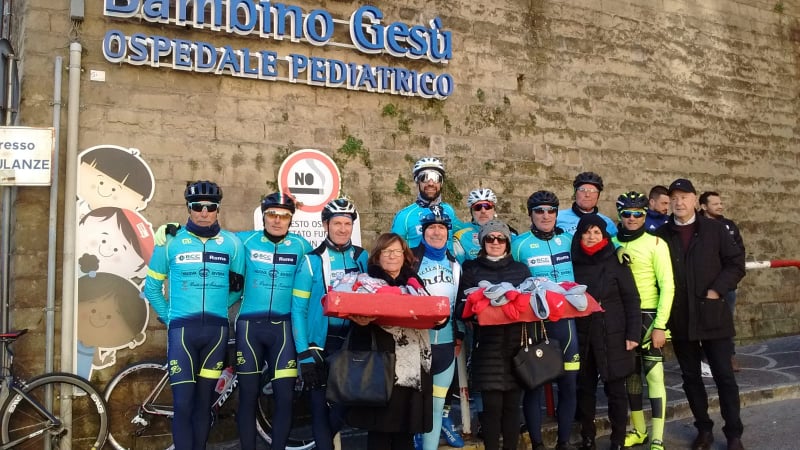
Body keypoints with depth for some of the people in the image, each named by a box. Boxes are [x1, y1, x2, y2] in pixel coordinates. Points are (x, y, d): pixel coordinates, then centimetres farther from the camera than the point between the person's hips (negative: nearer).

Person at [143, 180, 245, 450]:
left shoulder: (232, 243, 2)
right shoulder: (170, 242, 0)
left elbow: (238, 287, 13)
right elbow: (152, 287, 9)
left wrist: (216, 310, 8)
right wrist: (169, 317, 5)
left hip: (216, 329, 2)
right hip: (182, 329, -1)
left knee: (204, 399, 10)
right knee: (183, 402, -5)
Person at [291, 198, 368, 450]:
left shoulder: (362, 258, 4)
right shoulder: (312, 261, -6)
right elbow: (299, 309, -7)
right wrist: (304, 353, -12)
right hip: (321, 345, -3)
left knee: (346, 402, 9)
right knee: (321, 407, 3)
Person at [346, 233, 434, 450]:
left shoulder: (414, 282, 14)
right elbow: (357, 312, -7)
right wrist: (361, 322, -30)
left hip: (413, 365, 3)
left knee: (407, 428, 7)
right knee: (380, 427, -2)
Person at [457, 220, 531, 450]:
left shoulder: (521, 269, 14)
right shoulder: (471, 269, 6)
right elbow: (462, 306, 1)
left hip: (517, 344, 2)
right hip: (488, 346, -2)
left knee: (512, 404, 7)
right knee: (492, 405, -3)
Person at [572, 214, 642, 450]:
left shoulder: (616, 262, -3)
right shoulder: (573, 263, 4)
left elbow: (631, 300, -3)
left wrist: (633, 334, -9)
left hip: (612, 336, -2)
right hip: (582, 336, 3)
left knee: (615, 389, 4)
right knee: (585, 388, 8)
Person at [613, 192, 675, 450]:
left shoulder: (655, 244, -6)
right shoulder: (612, 244, 5)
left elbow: (667, 285, -9)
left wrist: (660, 325, -14)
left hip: (649, 316, -4)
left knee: (653, 374, -4)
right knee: (631, 374, 12)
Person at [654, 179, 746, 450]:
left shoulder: (714, 229, 1)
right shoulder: (662, 235, 3)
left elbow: (736, 263, 1)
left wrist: (717, 290, -10)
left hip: (712, 314, -2)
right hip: (680, 318, 2)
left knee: (724, 375, 3)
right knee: (690, 376, 10)